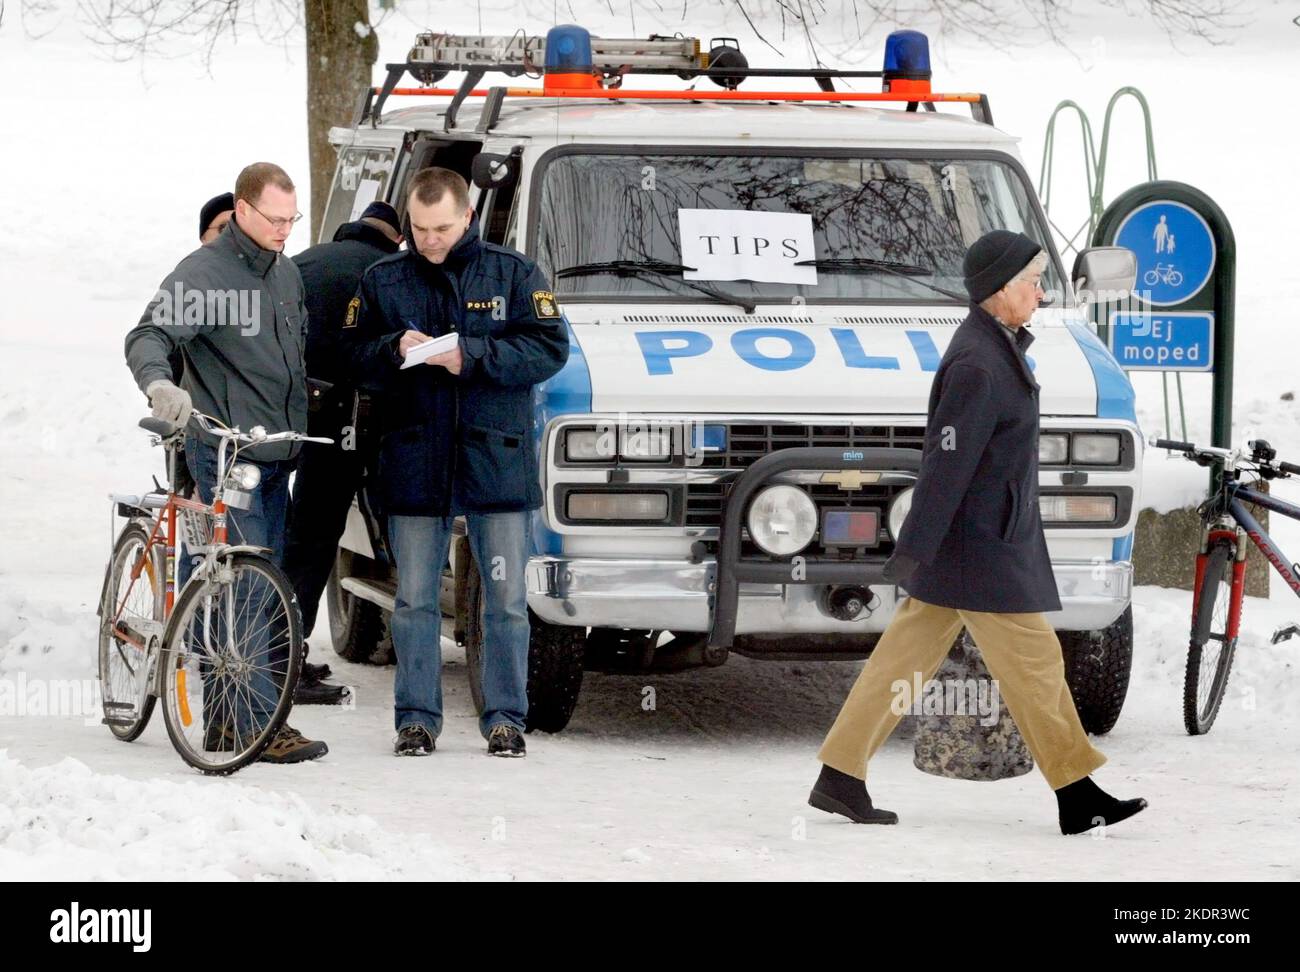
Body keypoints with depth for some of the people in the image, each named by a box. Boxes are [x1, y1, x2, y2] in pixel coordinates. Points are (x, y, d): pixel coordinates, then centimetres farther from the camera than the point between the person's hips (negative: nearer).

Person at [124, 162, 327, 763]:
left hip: (275, 455, 8)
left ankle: (224, 721, 17)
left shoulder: (287, 273, 15)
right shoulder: (202, 275, -11)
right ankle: (258, 724, -17)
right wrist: (158, 384, -40)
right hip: (222, 450, -8)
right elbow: (149, 336, -21)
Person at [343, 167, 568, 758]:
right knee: (414, 599, 4)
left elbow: (550, 349, -4)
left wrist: (473, 356, -15)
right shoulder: (382, 282, 8)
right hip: (414, 464, 1)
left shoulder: (513, 275, 4)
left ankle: (505, 717, 9)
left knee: (506, 599, 2)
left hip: (497, 461, -1)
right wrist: (394, 351, -15)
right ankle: (416, 718, 11)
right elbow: (353, 359, 6)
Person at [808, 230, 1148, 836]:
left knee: (908, 655, 11)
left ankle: (839, 779, 14)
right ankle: (1077, 799, 4)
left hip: (982, 539, 10)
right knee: (1033, 662, -3)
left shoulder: (995, 347, 11)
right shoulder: (978, 365, -22)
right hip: (979, 549, -10)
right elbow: (946, 463, -24)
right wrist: (913, 552, -25)